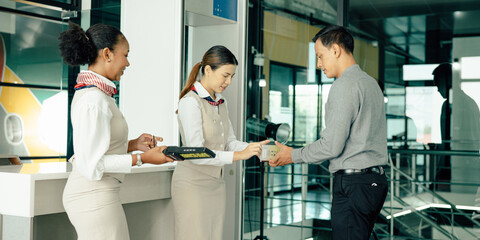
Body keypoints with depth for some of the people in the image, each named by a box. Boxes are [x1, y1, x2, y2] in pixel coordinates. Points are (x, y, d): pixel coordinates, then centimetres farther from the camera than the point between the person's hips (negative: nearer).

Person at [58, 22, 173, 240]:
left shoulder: (88, 92, 11)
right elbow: (91, 164, -22)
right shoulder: (94, 100, -20)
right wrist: (142, 159, -16)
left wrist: (134, 145, 7)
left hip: (92, 195, 10)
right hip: (94, 198, -10)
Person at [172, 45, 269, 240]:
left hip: (216, 185, 8)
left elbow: (230, 142, 11)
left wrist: (255, 148, -8)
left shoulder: (220, 103, 12)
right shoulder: (190, 102, -14)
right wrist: (238, 155, -26)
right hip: (192, 184, -8)